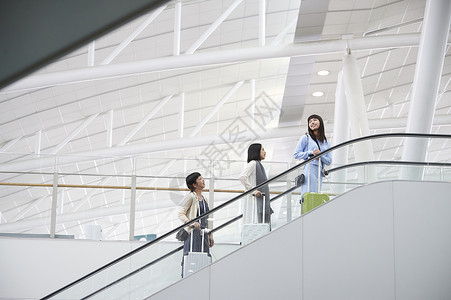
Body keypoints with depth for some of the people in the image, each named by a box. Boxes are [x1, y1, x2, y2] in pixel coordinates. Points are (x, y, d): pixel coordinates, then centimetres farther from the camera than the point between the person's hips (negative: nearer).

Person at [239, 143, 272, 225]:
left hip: (261, 201, 10)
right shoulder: (252, 163, -9)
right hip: (255, 200, -10)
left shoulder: (258, 164, 21)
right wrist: (253, 190, -20)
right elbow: (242, 177, -22)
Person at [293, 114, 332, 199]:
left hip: (320, 172, 4)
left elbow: (329, 161, 14)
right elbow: (296, 154, 4)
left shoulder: (326, 143, 20)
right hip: (309, 169, -4)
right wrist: (311, 153, -9)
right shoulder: (305, 138, 10)